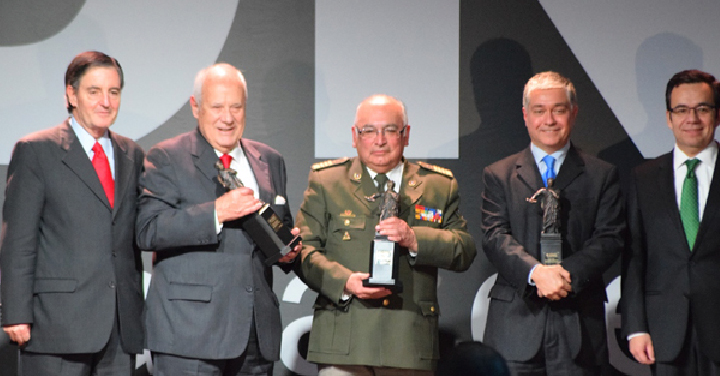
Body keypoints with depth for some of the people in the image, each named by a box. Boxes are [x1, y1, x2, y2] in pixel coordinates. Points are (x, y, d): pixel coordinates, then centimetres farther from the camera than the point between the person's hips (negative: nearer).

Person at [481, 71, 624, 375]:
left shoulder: (602, 176, 12)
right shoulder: (498, 175, 11)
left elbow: (610, 239, 2)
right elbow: (494, 236, -1)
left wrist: (567, 273, -15)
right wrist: (536, 272, -18)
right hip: (517, 323, 0)